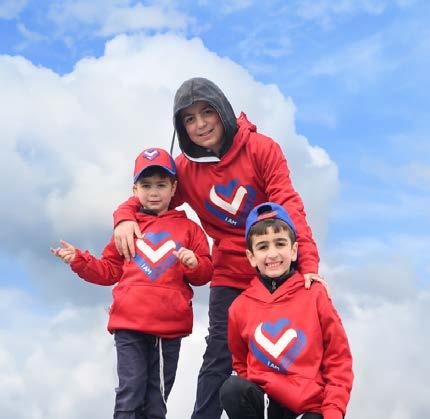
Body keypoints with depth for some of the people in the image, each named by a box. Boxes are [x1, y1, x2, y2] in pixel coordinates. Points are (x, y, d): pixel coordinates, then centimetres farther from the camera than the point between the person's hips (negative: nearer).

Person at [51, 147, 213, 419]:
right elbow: (110, 271, 16)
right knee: (130, 396, -8)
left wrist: (195, 264, -14)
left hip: (171, 327, 0)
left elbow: (205, 274, 7)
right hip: (130, 325, 0)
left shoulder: (189, 229, 9)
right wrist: (79, 260, 3)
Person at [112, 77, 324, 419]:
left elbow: (288, 206, -15)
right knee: (219, 358, -3)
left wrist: (308, 264, -25)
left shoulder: (261, 148, -9)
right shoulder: (185, 169, -2)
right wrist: (125, 218, -15)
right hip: (230, 275, 1)